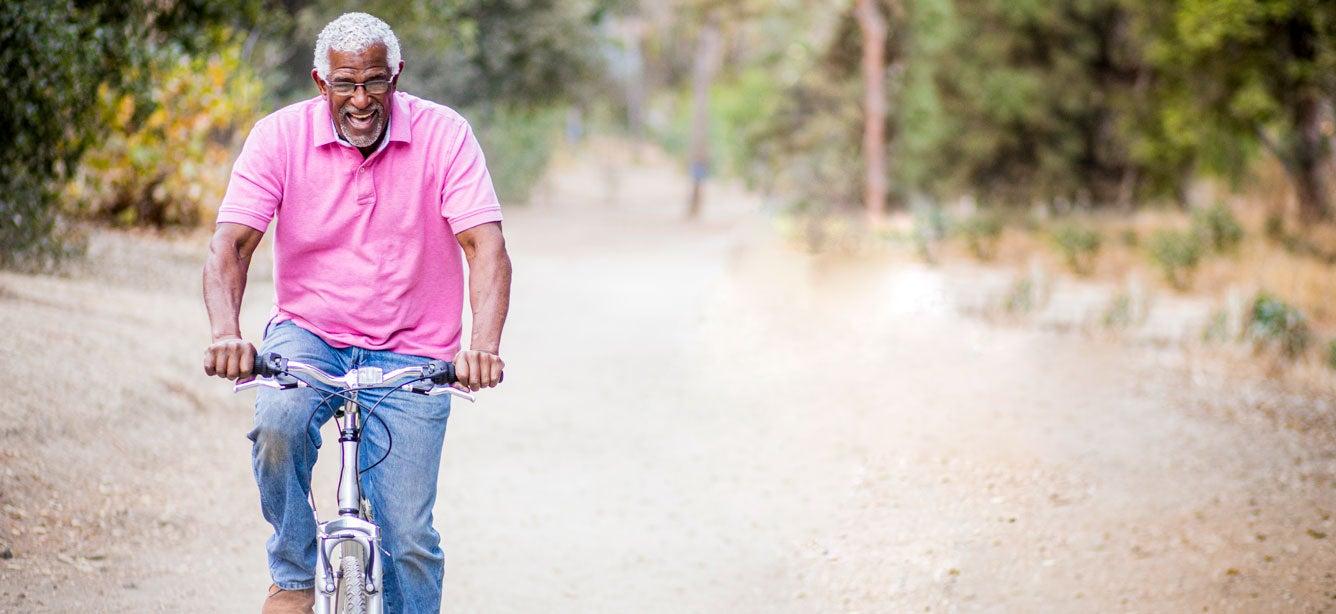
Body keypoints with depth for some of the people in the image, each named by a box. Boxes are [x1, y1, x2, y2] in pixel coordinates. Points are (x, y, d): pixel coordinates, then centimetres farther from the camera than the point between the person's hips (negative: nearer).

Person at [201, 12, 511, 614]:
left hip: (410, 352, 0)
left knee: (407, 537, -7)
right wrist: (227, 333, -36)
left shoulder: (444, 135, -10)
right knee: (278, 424, -32)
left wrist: (483, 345, -36)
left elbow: (487, 247, -18)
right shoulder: (280, 136, -8)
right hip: (308, 334, 1)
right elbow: (230, 245, -15)